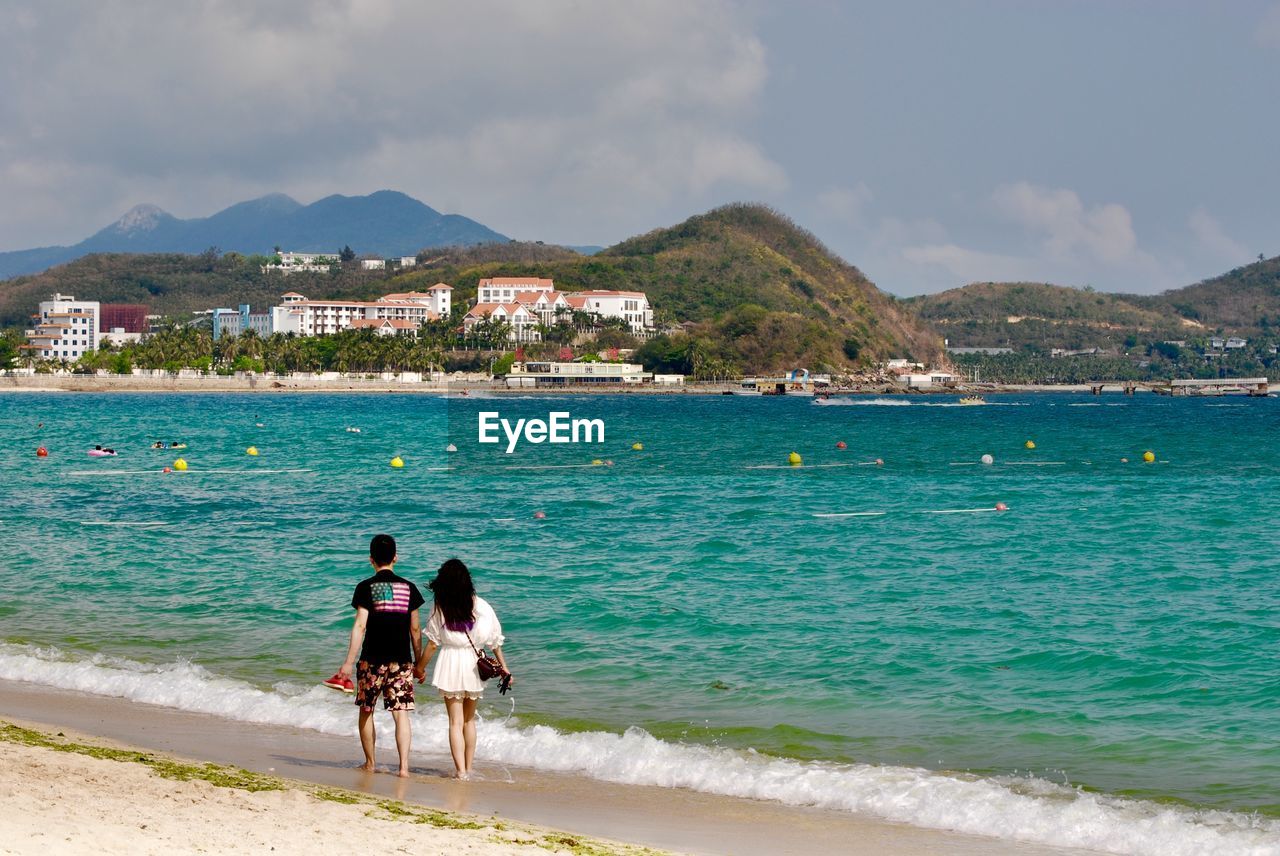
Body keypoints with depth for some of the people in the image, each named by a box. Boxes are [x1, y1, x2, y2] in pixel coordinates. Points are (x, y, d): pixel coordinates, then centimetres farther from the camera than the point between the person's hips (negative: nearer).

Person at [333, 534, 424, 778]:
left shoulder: (366, 587, -5)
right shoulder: (408, 588, 4)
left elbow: (360, 626, -12)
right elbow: (415, 629, 7)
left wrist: (349, 662, -12)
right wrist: (419, 662, 16)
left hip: (373, 660, -2)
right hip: (401, 660, 2)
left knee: (366, 711, 15)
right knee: (401, 713, -1)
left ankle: (370, 764, 22)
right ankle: (404, 766, -12)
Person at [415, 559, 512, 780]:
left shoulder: (440, 607, -7)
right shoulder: (481, 606, -2)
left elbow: (433, 643, -2)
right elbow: (495, 640, 2)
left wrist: (419, 668, 12)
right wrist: (504, 667, 12)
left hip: (450, 663, -2)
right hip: (474, 664, 2)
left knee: (455, 721, 2)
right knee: (469, 720, 18)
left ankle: (460, 770, -8)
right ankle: (468, 768, 21)